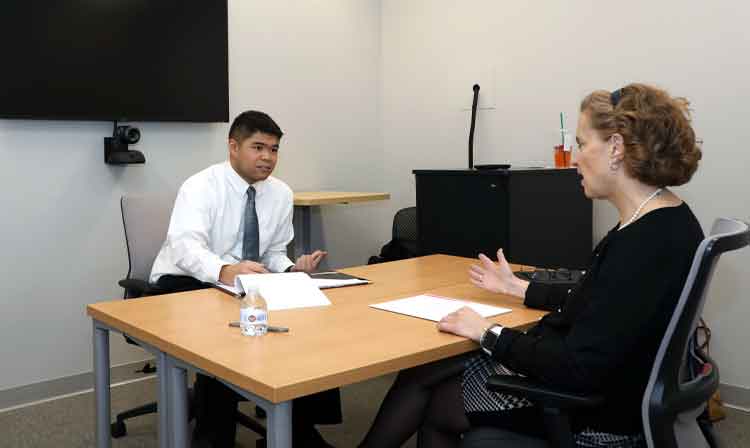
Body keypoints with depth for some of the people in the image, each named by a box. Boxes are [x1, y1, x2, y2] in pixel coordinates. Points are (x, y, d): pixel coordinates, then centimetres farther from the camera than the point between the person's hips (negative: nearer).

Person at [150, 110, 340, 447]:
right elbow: (186, 246, -34)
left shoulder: (281, 194, 1)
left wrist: (292, 270, -15)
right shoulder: (200, 187, -17)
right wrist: (225, 271, -55)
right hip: (183, 284, -5)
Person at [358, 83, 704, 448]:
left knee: (429, 402, 6)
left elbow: (580, 368, -29)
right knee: (425, 371, 10)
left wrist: (489, 334, -17)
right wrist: (518, 288, 23)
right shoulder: (660, 223, 3)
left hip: (594, 413, -9)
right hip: (597, 383, 9)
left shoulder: (650, 241, -28)